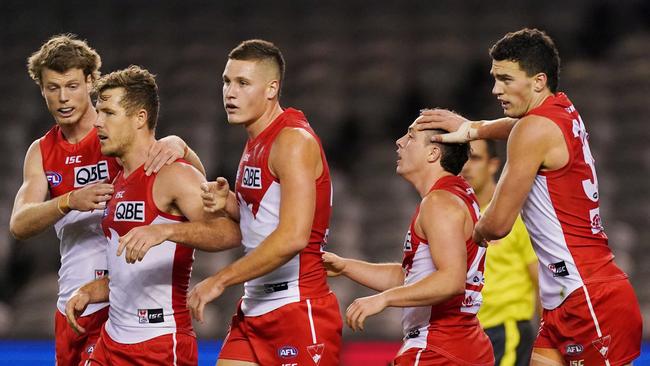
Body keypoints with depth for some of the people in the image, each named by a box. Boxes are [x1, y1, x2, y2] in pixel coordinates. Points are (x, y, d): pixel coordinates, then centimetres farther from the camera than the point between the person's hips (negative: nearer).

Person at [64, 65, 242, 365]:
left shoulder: (173, 176, -12)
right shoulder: (119, 182, 16)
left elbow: (231, 233, -27)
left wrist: (166, 231, -40)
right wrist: (89, 292, 9)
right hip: (112, 340, 9)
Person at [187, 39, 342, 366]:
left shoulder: (294, 140, -15)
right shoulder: (255, 143, 14)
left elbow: (293, 237, -25)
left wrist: (220, 280, -21)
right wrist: (229, 204, 5)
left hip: (300, 311, -9)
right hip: (255, 310, 9)